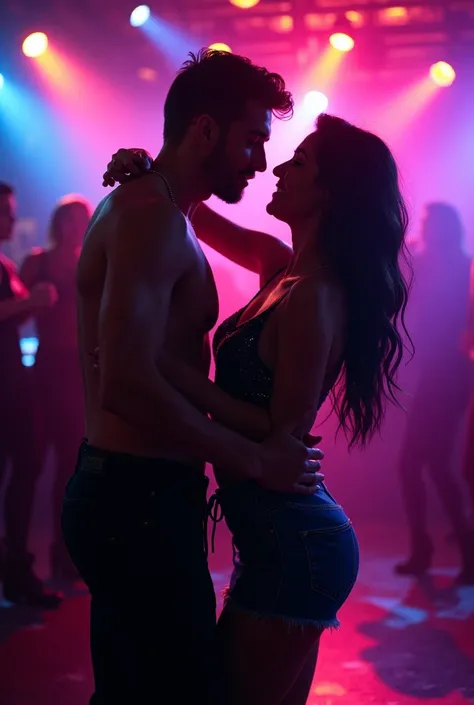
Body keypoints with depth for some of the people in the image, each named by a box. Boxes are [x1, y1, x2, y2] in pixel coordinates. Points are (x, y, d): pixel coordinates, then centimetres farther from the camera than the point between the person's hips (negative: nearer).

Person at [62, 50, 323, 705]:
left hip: (123, 495, 11)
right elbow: (128, 385, -26)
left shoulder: (144, 205, 18)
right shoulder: (154, 217, -15)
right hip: (139, 502, -11)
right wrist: (256, 460, -18)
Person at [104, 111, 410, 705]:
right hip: (290, 540, 9)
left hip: (291, 546, -9)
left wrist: (172, 370, -22)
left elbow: (283, 433, -20)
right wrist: (149, 171, 3)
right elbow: (203, 220, 21)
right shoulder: (284, 268, 7)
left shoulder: (313, 297, -19)